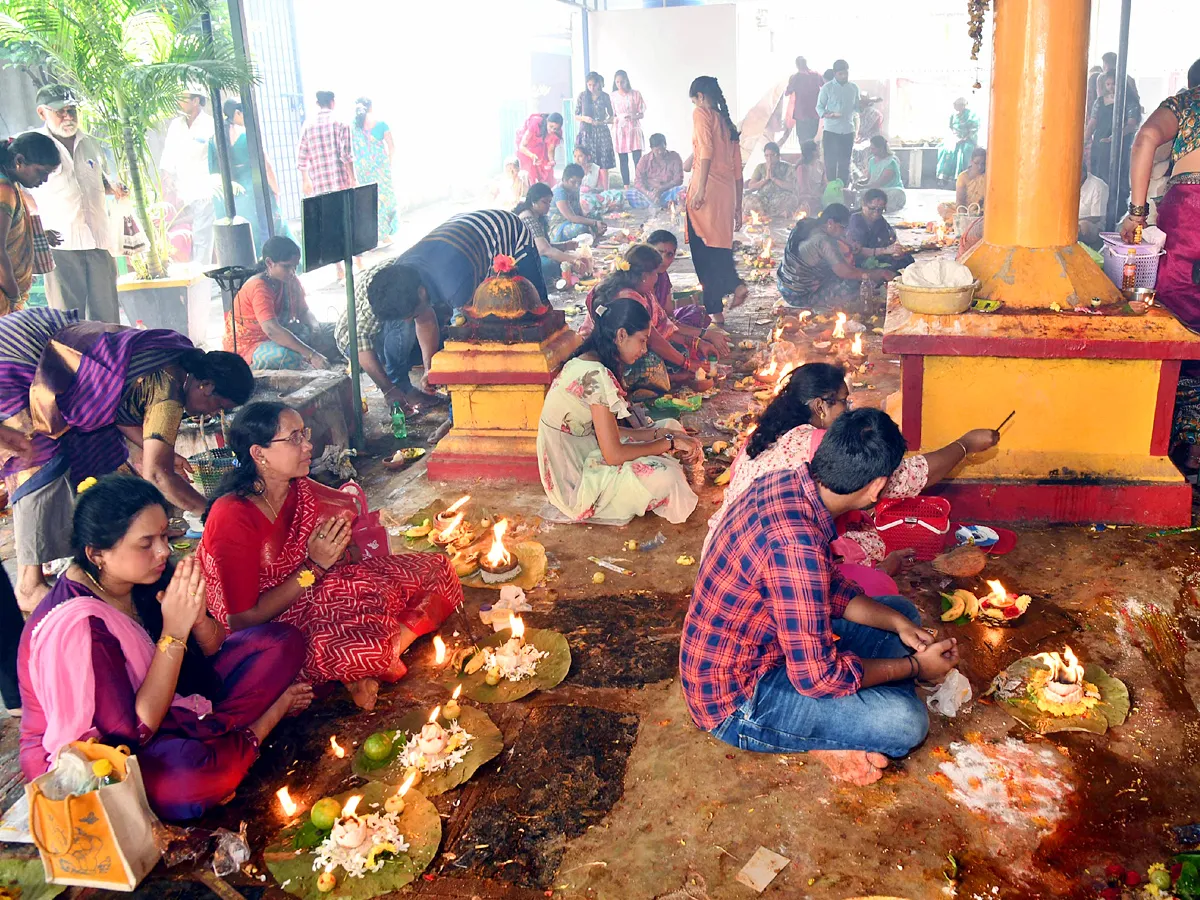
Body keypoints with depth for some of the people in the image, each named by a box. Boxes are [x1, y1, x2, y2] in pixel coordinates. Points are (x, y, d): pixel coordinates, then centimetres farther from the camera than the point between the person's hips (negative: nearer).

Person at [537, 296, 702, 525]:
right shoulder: (596, 375, -25)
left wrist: (661, 434, -1)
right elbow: (614, 454, -23)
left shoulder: (585, 363, 5)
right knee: (663, 475, -24)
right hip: (573, 483, -10)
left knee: (671, 428, 9)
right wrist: (670, 442, -12)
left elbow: (608, 432, 8)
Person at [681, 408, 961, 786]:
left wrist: (897, 623, -1)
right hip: (735, 700, -10)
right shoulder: (795, 544, -34)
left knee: (903, 613, 15)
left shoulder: (788, 482, -5)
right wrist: (914, 666, -13)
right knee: (906, 721, -23)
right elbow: (818, 677, -27)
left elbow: (831, 587, 11)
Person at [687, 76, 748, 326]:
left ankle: (715, 311, -2)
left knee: (704, 249, -2)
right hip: (727, 192, 7)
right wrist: (738, 207, 25)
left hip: (707, 190, -7)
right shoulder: (729, 123, 23)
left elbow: (706, 151, -15)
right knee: (719, 247, 20)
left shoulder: (701, 113, 2)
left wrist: (700, 188, -21)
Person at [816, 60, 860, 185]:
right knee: (830, 162, 0)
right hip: (831, 130, -3)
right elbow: (819, 107, -4)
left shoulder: (854, 88, 7)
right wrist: (827, 114, -23)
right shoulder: (827, 88, -4)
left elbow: (857, 107, 16)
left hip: (848, 130, 3)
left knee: (845, 163, 8)